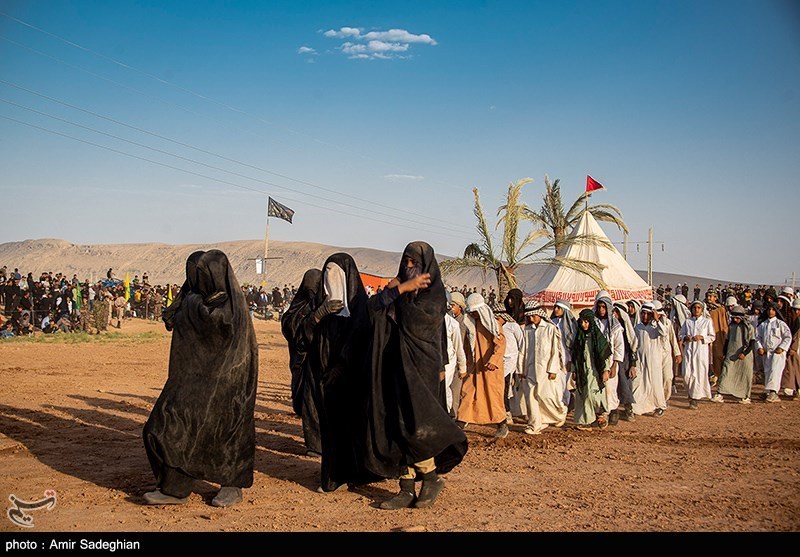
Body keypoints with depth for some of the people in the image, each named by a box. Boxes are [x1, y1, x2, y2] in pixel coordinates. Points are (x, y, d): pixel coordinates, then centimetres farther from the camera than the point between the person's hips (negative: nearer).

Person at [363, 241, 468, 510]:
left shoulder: (434, 293, -3)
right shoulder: (399, 289, 14)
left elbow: (414, 321, -18)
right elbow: (372, 307, -2)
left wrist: (400, 292, -8)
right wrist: (399, 289, -13)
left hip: (419, 367, -6)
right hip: (394, 367, 6)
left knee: (409, 426, -12)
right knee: (394, 426, 3)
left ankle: (432, 477, 8)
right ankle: (407, 490, 9)